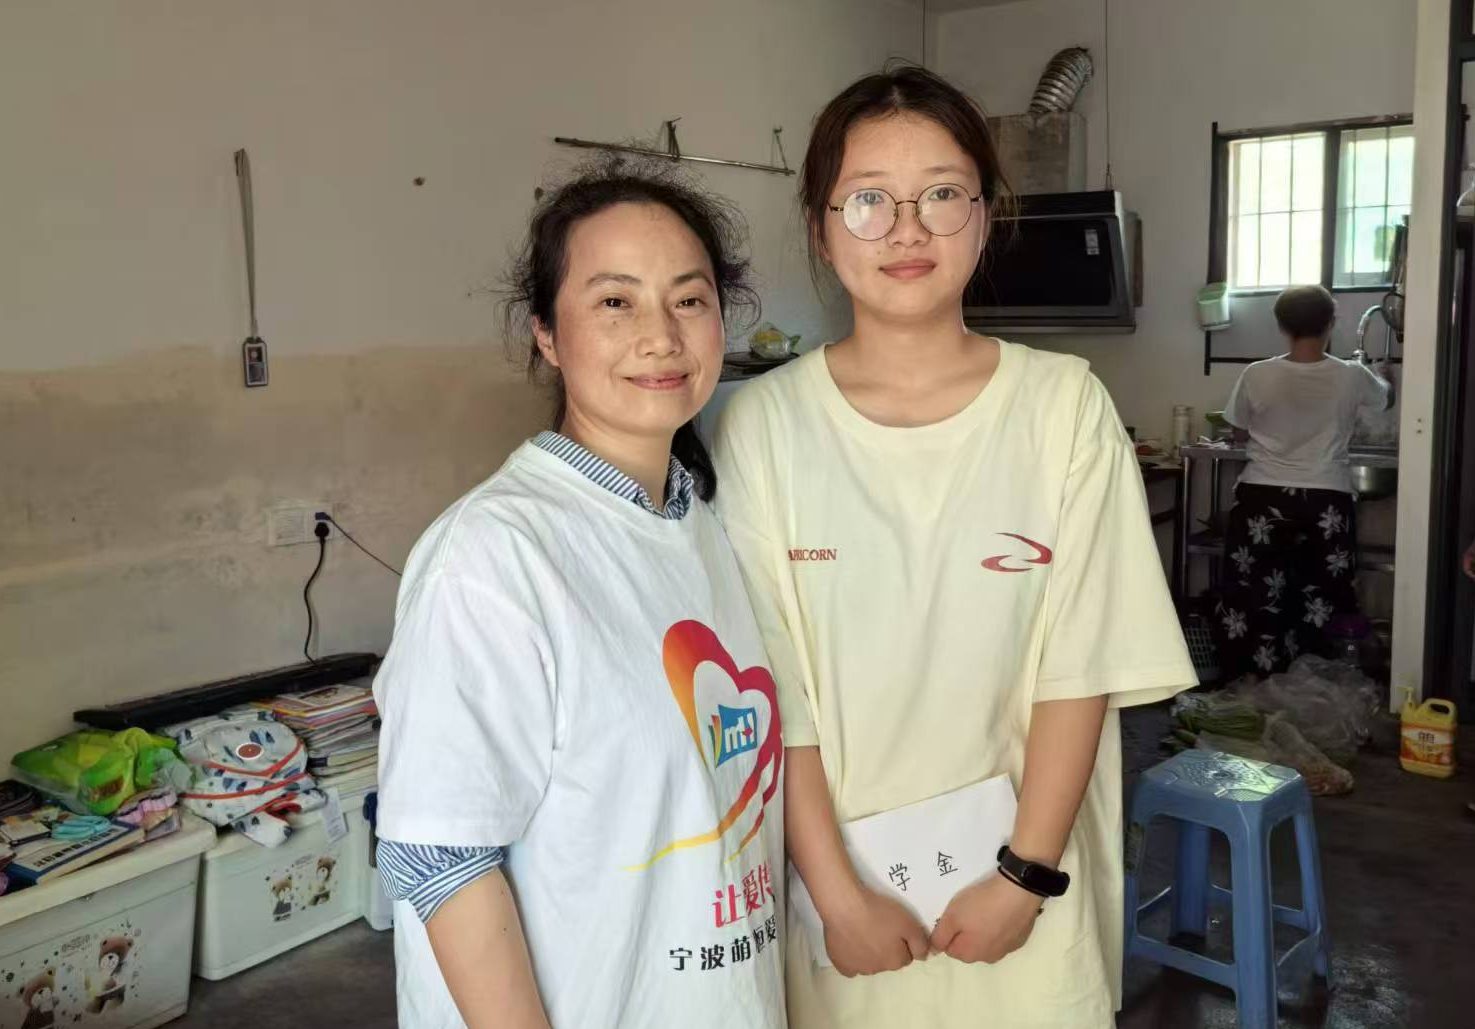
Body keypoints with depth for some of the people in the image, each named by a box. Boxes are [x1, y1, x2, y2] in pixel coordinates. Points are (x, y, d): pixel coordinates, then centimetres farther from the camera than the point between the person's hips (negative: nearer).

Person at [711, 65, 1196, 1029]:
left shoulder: (1065, 406, -6)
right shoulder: (763, 423, -8)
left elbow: (1080, 666, -6)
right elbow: (769, 690, -8)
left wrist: (1027, 873, -9)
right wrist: (836, 890, -10)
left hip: (1016, 874, 1)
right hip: (833, 871, 0)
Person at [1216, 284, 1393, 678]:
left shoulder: (1257, 376, -8)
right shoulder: (1351, 377, -4)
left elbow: (1240, 433, 7)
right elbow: (1387, 399, 19)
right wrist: (1368, 371, 39)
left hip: (1262, 500, 0)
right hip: (1327, 503, 1)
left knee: (1254, 601, 7)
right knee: (1322, 606, 10)